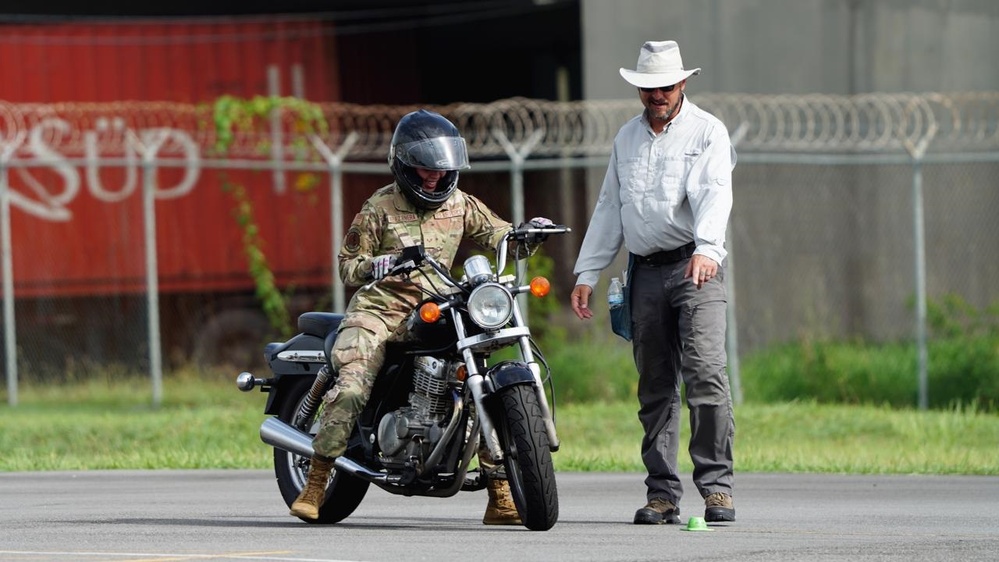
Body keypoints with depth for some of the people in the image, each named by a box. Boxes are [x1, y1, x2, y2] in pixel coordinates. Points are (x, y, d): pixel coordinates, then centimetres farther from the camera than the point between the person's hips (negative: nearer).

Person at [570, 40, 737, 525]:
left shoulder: (707, 132, 0)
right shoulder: (627, 138, 18)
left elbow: (714, 194, -16)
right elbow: (609, 207, 22)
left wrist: (706, 248, -34)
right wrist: (586, 274, 16)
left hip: (696, 267, -5)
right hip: (645, 270, 5)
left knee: (705, 371, -17)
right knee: (655, 385, 5)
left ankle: (716, 485, -15)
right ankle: (662, 493, 7)